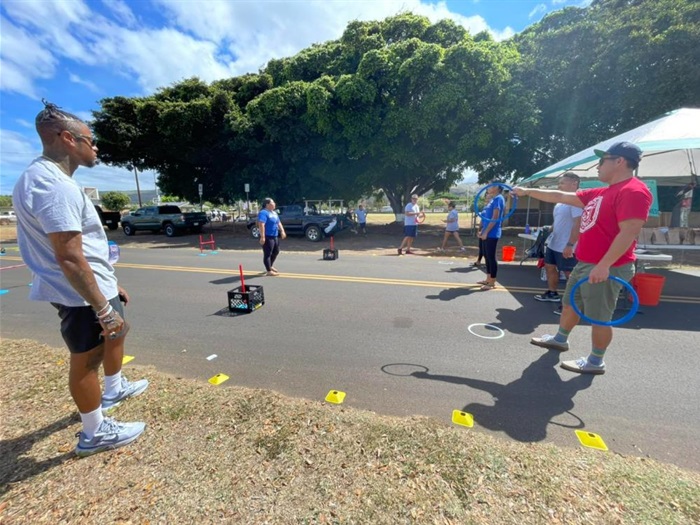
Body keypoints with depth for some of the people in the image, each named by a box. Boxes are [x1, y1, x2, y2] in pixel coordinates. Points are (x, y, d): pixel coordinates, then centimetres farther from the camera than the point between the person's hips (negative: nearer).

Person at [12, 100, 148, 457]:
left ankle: (113, 389, 49)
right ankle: (94, 433, 24)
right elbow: (69, 258, -29)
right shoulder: (55, 185, -23)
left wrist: (110, 284, 19)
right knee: (86, 359, 4)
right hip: (82, 294, -11)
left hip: (94, 286, 11)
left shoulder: (48, 178, 11)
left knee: (117, 333, 27)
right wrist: (103, 308, -25)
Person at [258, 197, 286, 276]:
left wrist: (282, 231, 10)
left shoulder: (274, 212, 16)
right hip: (267, 237, -10)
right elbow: (261, 225, -24)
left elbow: (279, 223, 22)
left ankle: (270, 266, 36)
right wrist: (262, 237, -31)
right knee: (268, 254, -4)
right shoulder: (263, 213, -15)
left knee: (276, 252, 19)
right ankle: (269, 271, 1)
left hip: (275, 236, 10)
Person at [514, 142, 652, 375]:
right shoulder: (600, 194, 13)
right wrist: (528, 191, 21)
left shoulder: (634, 191, -16)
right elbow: (561, 196, 20)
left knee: (599, 317, 3)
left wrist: (603, 266, -27)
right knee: (569, 304, 21)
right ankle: (560, 339, 40)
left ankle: (595, 362, 19)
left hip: (607, 268, -10)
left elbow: (629, 233, -24)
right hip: (585, 264, 10)